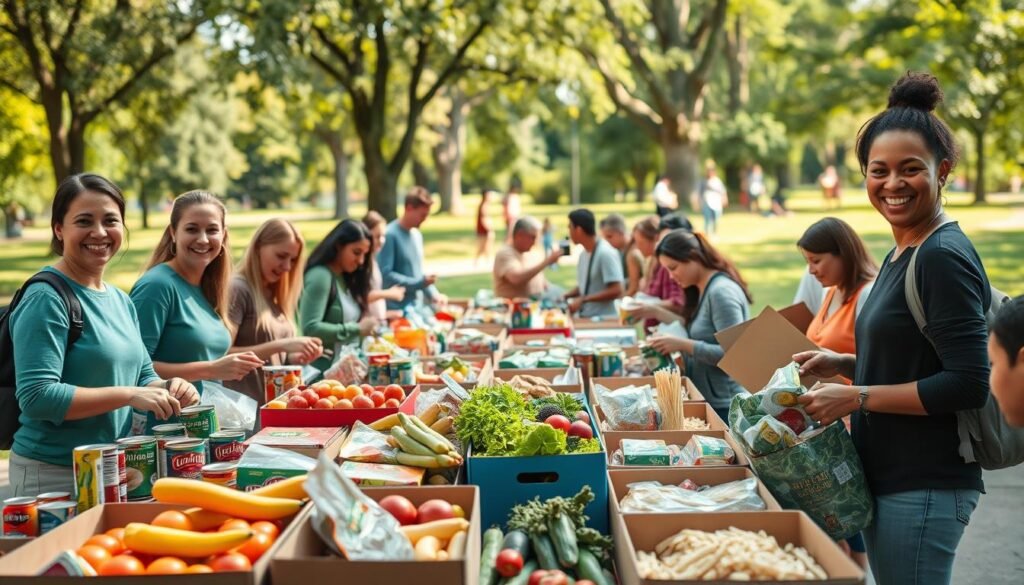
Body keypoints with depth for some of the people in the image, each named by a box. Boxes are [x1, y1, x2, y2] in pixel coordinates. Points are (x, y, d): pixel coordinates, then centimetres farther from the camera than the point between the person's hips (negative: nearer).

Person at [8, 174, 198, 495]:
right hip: (53, 475, -8)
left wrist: (167, 388, -5)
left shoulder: (121, 301, 10)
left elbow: (142, 375, 17)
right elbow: (36, 397, -23)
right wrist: (129, 395, -24)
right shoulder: (46, 299, -15)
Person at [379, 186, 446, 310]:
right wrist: (419, 283, -18)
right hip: (396, 308, -7)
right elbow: (385, 274, -19)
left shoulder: (417, 235, 12)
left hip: (416, 306, 8)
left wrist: (433, 294, 4)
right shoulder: (390, 235, -14)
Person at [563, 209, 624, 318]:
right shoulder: (584, 254, 11)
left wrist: (583, 300, -21)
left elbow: (616, 291, -20)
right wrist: (566, 296, 4)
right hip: (585, 318, 9)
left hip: (603, 319, -8)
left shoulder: (606, 253, -16)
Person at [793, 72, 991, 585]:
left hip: (924, 489, -9)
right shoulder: (902, 254, 11)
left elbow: (968, 384, -22)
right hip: (889, 480, 9)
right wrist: (841, 365, 6)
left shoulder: (943, 258, -17)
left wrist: (855, 397, -19)